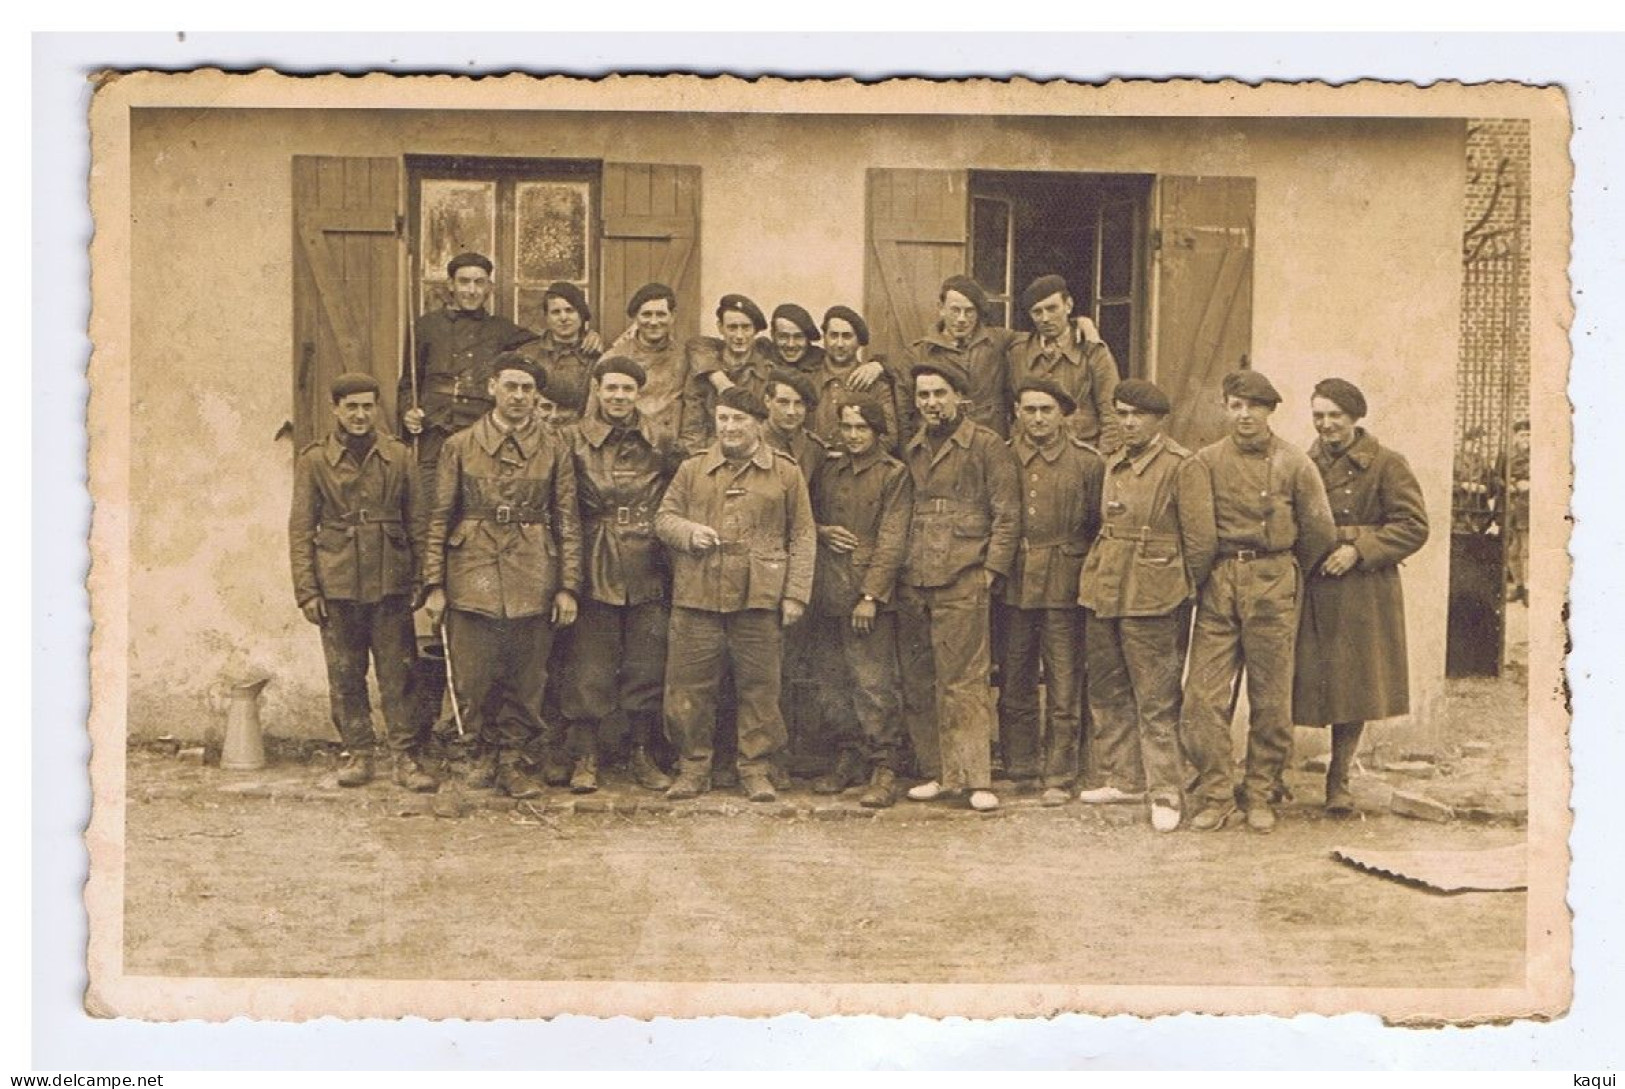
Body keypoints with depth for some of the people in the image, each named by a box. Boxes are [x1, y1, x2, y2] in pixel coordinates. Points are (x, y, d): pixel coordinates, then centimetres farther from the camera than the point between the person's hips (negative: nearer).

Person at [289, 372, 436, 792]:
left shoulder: (399, 456, 7)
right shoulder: (314, 460, 3)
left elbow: (415, 522, 10)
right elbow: (301, 529, 3)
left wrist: (423, 580, 4)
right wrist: (306, 591, -3)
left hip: (390, 583, 0)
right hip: (337, 584, 0)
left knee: (398, 673, 0)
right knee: (345, 677, 6)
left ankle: (406, 758, 5)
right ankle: (359, 754, 17)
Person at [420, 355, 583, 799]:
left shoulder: (554, 448, 6)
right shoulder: (460, 446, 5)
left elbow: (568, 521, 5)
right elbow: (439, 518, 4)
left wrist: (568, 586, -1)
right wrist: (434, 584, -2)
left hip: (533, 581, 0)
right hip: (472, 577, 0)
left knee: (527, 682, 6)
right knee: (470, 681, 2)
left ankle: (512, 762, 21)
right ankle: (492, 745, 25)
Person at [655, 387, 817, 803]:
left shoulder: (786, 473, 6)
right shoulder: (692, 469, 11)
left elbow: (803, 536, 5)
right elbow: (663, 517, 13)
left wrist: (796, 594, -2)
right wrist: (688, 531, -10)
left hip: (760, 598, -1)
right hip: (696, 597, 1)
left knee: (759, 686, 4)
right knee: (690, 686, 3)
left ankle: (755, 768, 15)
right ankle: (694, 766, 16)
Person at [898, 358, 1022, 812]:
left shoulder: (987, 446, 2)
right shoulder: (910, 451, 17)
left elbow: (1007, 515, -1)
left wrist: (992, 570, -8)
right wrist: (895, 569, 11)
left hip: (962, 582, -5)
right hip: (912, 583, 5)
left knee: (963, 681, -7)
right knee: (917, 683, 6)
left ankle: (975, 778, -2)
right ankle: (936, 772, 15)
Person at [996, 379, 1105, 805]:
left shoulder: (1087, 462, 1)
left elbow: (1101, 526, 5)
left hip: (1064, 588, -2)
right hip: (1013, 587, 2)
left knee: (1064, 688, 0)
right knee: (1014, 685, 8)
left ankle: (1059, 777, 8)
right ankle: (1019, 769, 19)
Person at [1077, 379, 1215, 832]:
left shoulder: (1181, 466, -7)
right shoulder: (1112, 463, 13)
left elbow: (1201, 539, -6)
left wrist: (1181, 592, 1)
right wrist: (1101, 574, 16)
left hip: (1151, 600, -7)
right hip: (1102, 591, 7)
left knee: (1156, 700, -3)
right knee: (1107, 693, 12)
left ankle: (1166, 793, 4)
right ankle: (1123, 778, 24)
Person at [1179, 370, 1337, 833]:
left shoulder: (1294, 463, 2)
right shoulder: (1207, 460, 4)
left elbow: (1320, 533, 6)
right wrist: (1209, 571, 6)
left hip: (1273, 586, -1)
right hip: (1217, 585, 1)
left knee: (1271, 700, 4)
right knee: (1203, 696, -4)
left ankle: (1260, 796, 16)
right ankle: (1216, 795, 6)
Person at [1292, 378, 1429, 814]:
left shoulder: (1385, 465, -2)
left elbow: (1414, 526, -6)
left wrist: (1358, 550, -14)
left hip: (1362, 595, -3)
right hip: (1308, 593, 3)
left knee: (1354, 688, 4)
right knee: (1287, 688, 1)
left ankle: (1338, 779, 18)